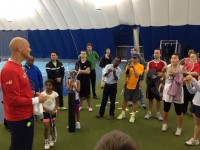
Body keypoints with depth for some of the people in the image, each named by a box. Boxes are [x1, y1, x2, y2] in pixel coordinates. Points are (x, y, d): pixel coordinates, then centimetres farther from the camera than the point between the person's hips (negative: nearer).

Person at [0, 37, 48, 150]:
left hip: (25, 116, 10)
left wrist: (34, 94, 3)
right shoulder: (10, 70, -24)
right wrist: (36, 100, -18)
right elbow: (13, 100, -26)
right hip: (19, 119, -10)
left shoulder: (17, 67, 8)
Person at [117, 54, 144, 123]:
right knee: (125, 100, 13)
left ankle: (133, 116, 17)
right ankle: (123, 113, 28)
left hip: (135, 87, -3)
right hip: (128, 86, 4)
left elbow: (137, 75, -20)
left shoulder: (141, 66, -8)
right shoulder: (128, 65, 4)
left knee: (135, 101, 5)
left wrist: (133, 67, -30)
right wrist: (128, 69, -18)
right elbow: (127, 76, 0)